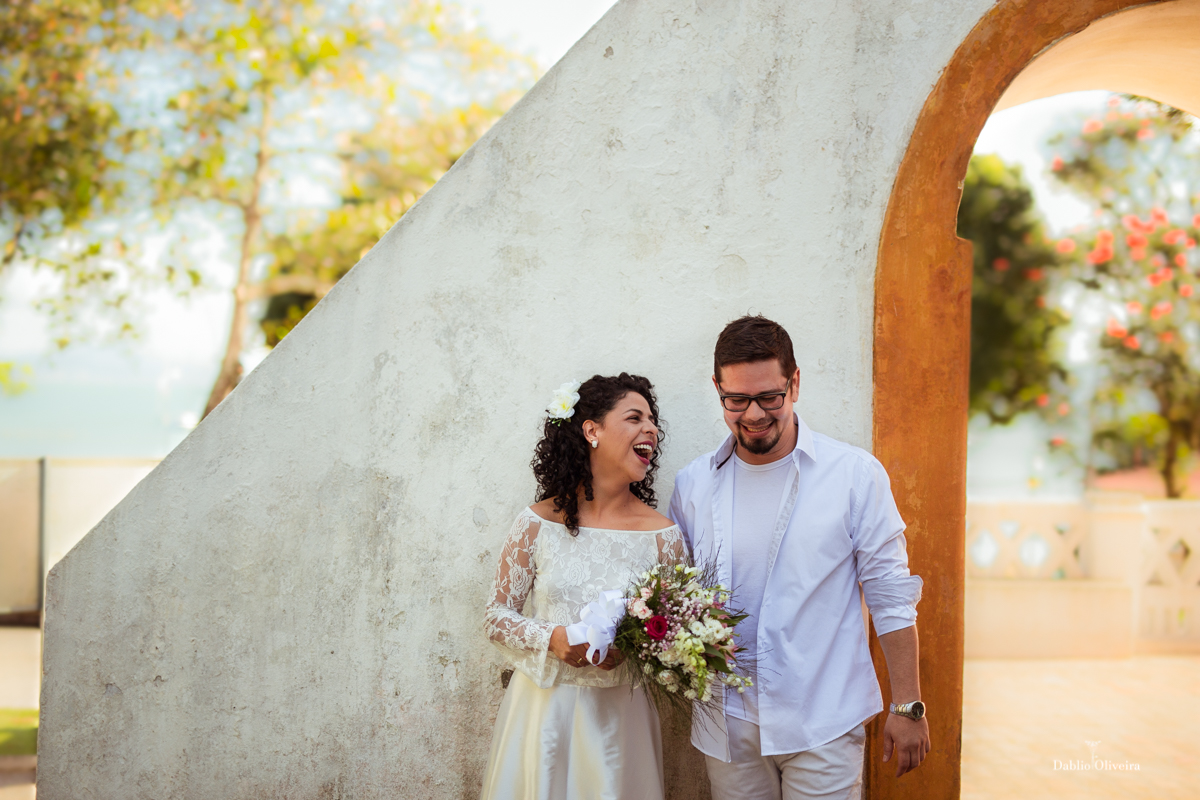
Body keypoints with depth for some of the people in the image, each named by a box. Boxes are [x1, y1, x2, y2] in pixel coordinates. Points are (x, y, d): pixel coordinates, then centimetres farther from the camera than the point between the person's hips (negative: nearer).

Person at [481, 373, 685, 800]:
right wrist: (551, 639, -16)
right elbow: (497, 615, 1)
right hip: (541, 712, 0)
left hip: (617, 716, 0)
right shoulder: (538, 524, -4)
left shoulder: (662, 536, -4)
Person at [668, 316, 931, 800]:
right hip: (728, 723, 3)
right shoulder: (692, 484, 4)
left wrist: (907, 707, -4)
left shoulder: (856, 474, -4)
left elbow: (891, 596, -2)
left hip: (823, 725, -2)